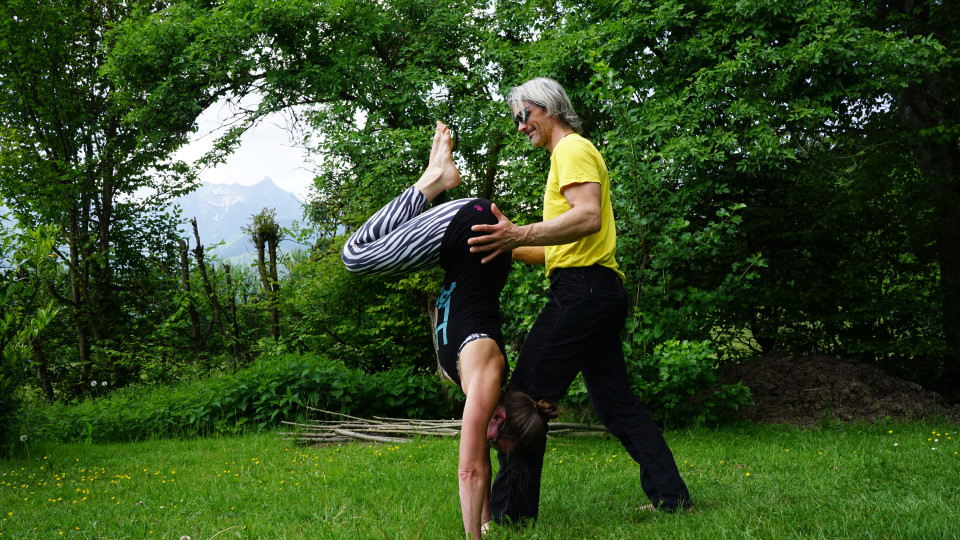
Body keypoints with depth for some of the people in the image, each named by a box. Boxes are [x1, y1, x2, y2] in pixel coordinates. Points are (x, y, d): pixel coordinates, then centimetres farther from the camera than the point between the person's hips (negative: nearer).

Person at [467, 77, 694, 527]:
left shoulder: (574, 149, -3)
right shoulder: (565, 156, 29)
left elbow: (589, 216, -21)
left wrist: (520, 234, -30)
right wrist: (511, 248, 20)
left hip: (582, 289, -11)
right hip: (599, 292, 11)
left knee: (524, 398, -11)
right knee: (617, 402, 12)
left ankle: (510, 512, -9)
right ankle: (671, 497, 15)